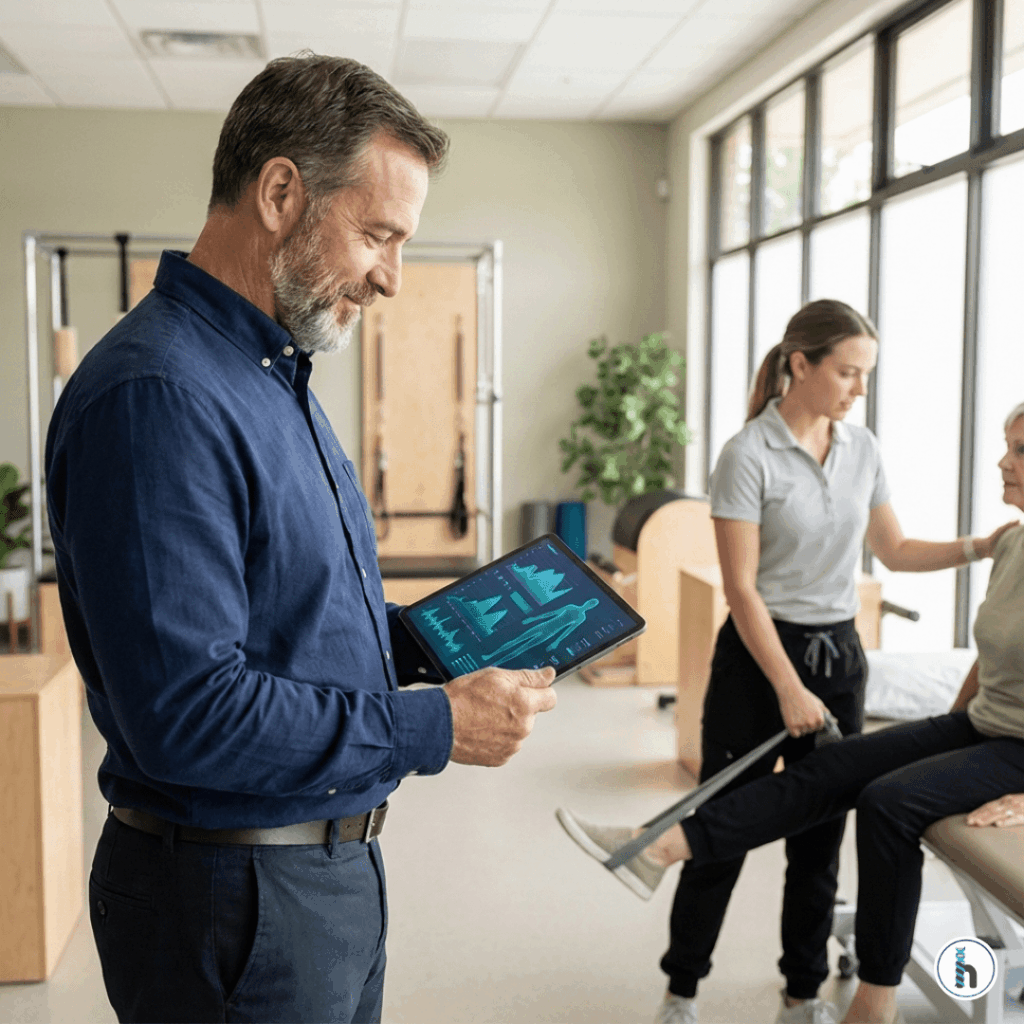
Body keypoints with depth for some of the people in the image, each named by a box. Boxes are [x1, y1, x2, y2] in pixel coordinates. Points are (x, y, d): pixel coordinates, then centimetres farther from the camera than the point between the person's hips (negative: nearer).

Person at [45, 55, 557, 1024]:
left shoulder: (276, 375, 10)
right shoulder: (154, 397, -24)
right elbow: (188, 714, -29)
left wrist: (433, 640, 3)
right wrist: (439, 727, -22)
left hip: (334, 862, 9)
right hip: (235, 905, -9)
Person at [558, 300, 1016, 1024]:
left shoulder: (863, 449, 6)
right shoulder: (749, 454, -13)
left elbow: (895, 550, 15)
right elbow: (741, 587, -15)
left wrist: (985, 546, 1)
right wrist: (789, 689, -17)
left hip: (840, 655, 6)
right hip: (759, 653, -5)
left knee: (821, 834, 12)